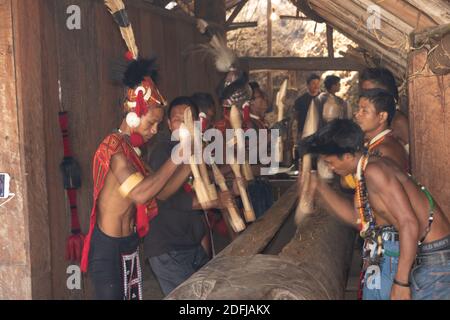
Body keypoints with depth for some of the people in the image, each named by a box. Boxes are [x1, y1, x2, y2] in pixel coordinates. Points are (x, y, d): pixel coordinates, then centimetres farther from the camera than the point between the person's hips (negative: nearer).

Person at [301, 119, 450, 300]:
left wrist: (401, 282, -24)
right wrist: (319, 187, 15)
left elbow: (409, 223, -26)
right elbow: (357, 218, 19)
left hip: (433, 260, -9)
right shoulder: (371, 166, 9)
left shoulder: (374, 171, -20)